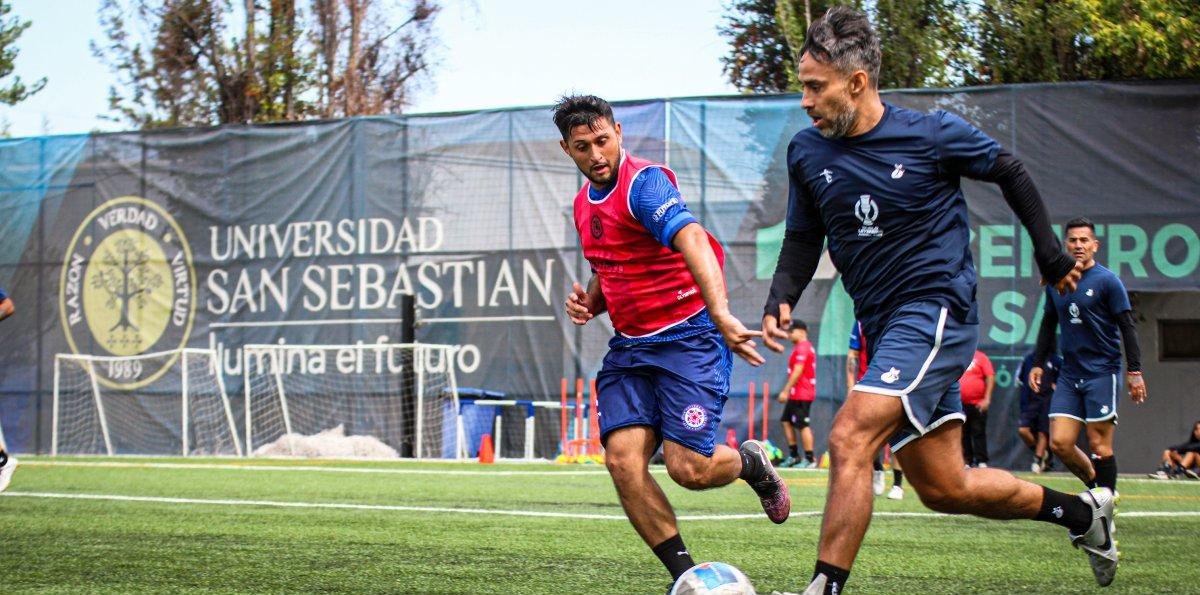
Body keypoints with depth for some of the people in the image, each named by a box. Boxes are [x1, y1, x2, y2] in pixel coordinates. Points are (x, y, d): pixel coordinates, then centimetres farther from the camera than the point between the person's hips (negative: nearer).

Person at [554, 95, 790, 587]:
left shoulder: (644, 182, -15)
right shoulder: (584, 203, 12)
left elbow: (693, 240, -33)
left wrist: (721, 315, -49)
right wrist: (589, 300, 4)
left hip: (688, 337, -7)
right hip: (630, 346, 7)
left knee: (689, 469, -15)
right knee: (622, 459, -12)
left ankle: (751, 463, 21)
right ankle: (685, 576, -3)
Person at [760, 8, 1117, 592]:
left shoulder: (932, 134, -11)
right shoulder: (807, 152, 2)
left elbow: (1009, 172, 6)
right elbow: (802, 239, 13)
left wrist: (1050, 255, 11)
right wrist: (781, 299, -6)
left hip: (937, 310, -7)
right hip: (884, 326, 7)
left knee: (848, 440, -25)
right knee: (944, 488, 10)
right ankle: (1081, 511, 30)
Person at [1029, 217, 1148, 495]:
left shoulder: (1107, 281, -4)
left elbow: (1127, 328, -5)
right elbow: (1048, 326, 21)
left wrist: (1134, 372, -10)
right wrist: (1038, 364, 16)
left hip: (1102, 372, -5)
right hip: (1069, 375, 5)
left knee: (1099, 445, -6)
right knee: (1059, 443, -4)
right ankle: (1097, 486, 18)